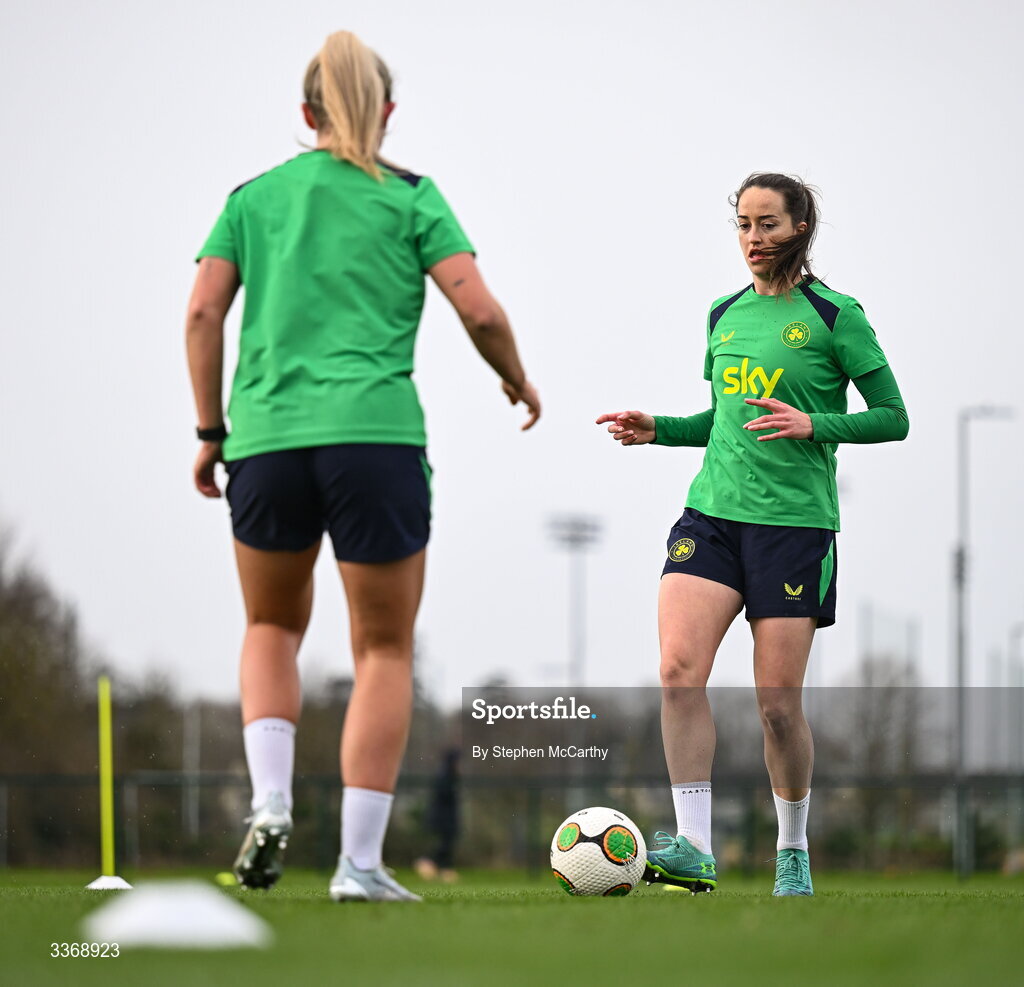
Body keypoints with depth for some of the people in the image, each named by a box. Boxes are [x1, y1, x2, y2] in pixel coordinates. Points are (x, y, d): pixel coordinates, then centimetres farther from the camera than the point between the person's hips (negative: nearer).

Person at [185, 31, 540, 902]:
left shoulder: (254, 197, 12)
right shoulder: (408, 197, 6)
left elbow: (203, 313, 4)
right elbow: (479, 311, -2)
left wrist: (210, 430, 11)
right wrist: (518, 381, 16)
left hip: (264, 438, 2)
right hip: (375, 434, -2)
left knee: (273, 627, 23)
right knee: (385, 650, 8)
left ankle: (270, 804, 0)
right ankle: (360, 863, 1)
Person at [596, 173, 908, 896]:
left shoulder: (835, 315, -2)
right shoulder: (725, 314, 15)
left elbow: (893, 417, -1)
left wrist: (814, 424, -16)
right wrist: (658, 429, 9)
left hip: (795, 520, -4)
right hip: (713, 512, 4)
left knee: (778, 701, -3)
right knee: (680, 668, -17)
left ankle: (794, 851, 18)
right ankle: (695, 850, -18)